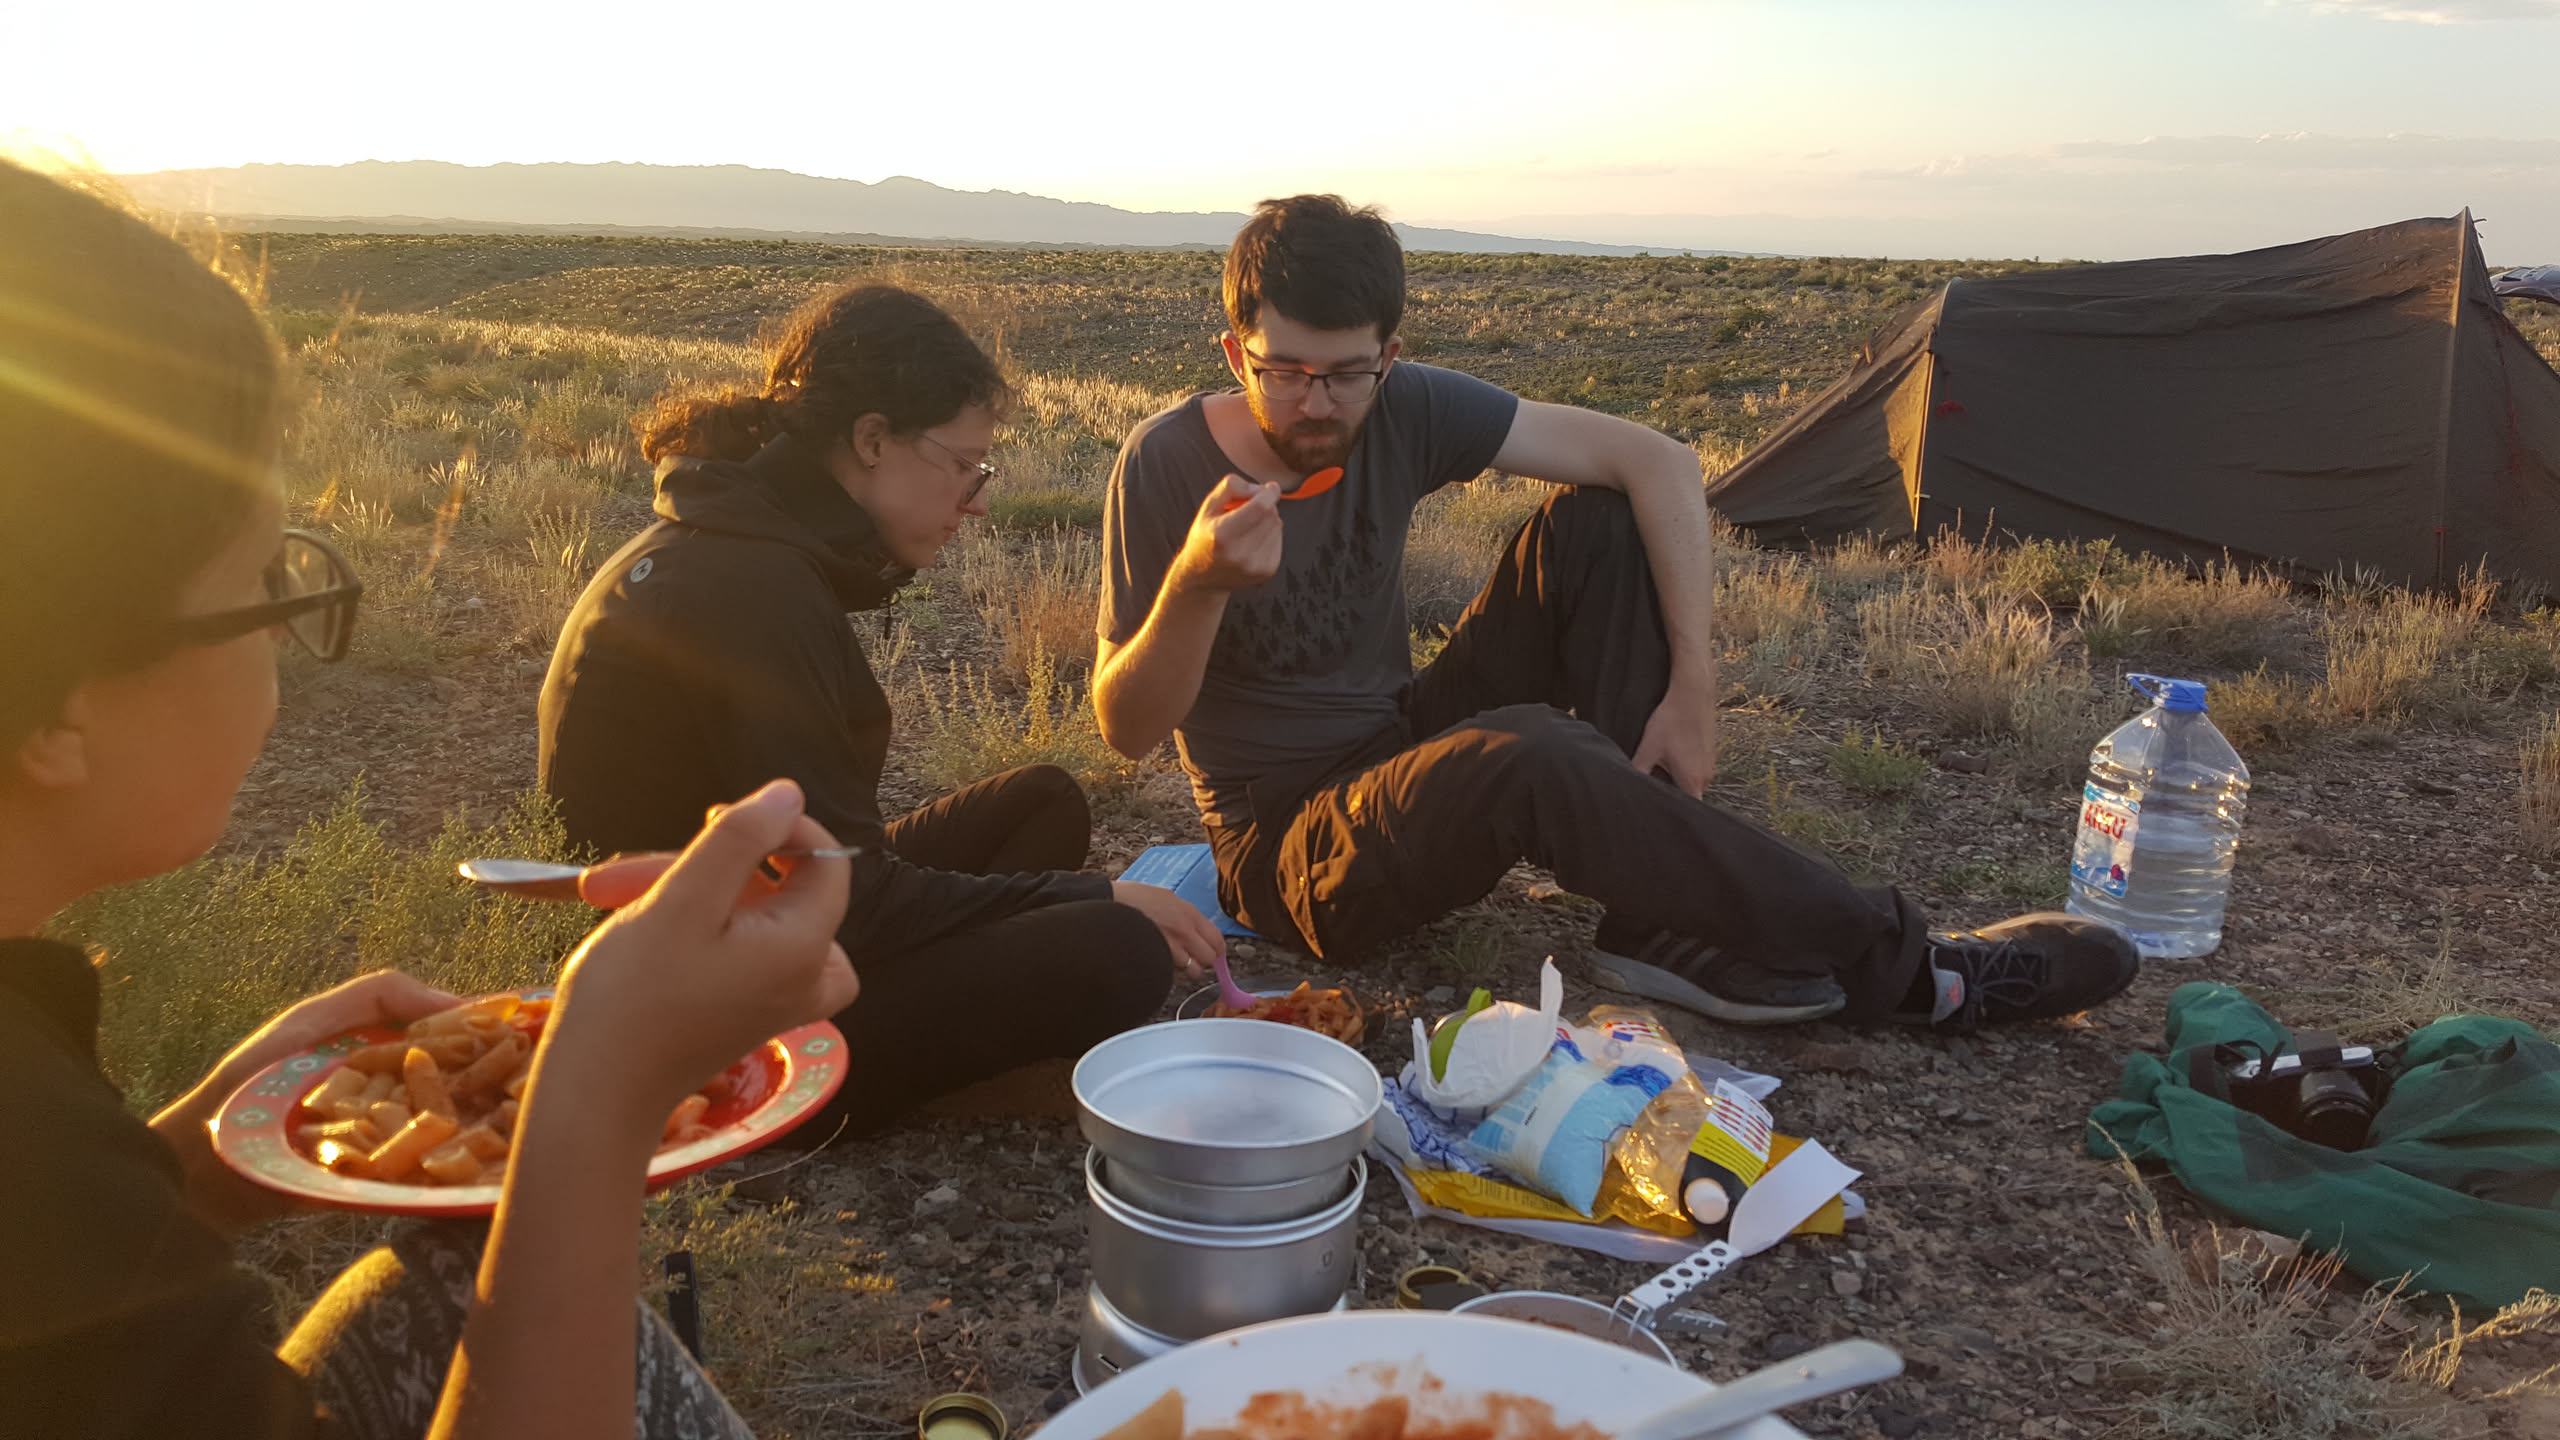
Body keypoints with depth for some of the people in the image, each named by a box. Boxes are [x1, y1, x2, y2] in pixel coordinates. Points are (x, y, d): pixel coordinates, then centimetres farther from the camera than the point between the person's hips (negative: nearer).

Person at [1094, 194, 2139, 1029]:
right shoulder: (1169, 465, -17)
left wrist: (1691, 684, -17)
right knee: (1525, 754, -37)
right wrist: (1193, 585, -35)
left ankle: (1668, 924, -16)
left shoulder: (1404, 412, -9)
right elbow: (1126, 728, -16)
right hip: (1288, 858, -5)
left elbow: (1656, 461, -9)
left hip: (1405, 755, 5)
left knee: (1598, 518, -13)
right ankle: (1891, 964, -22)